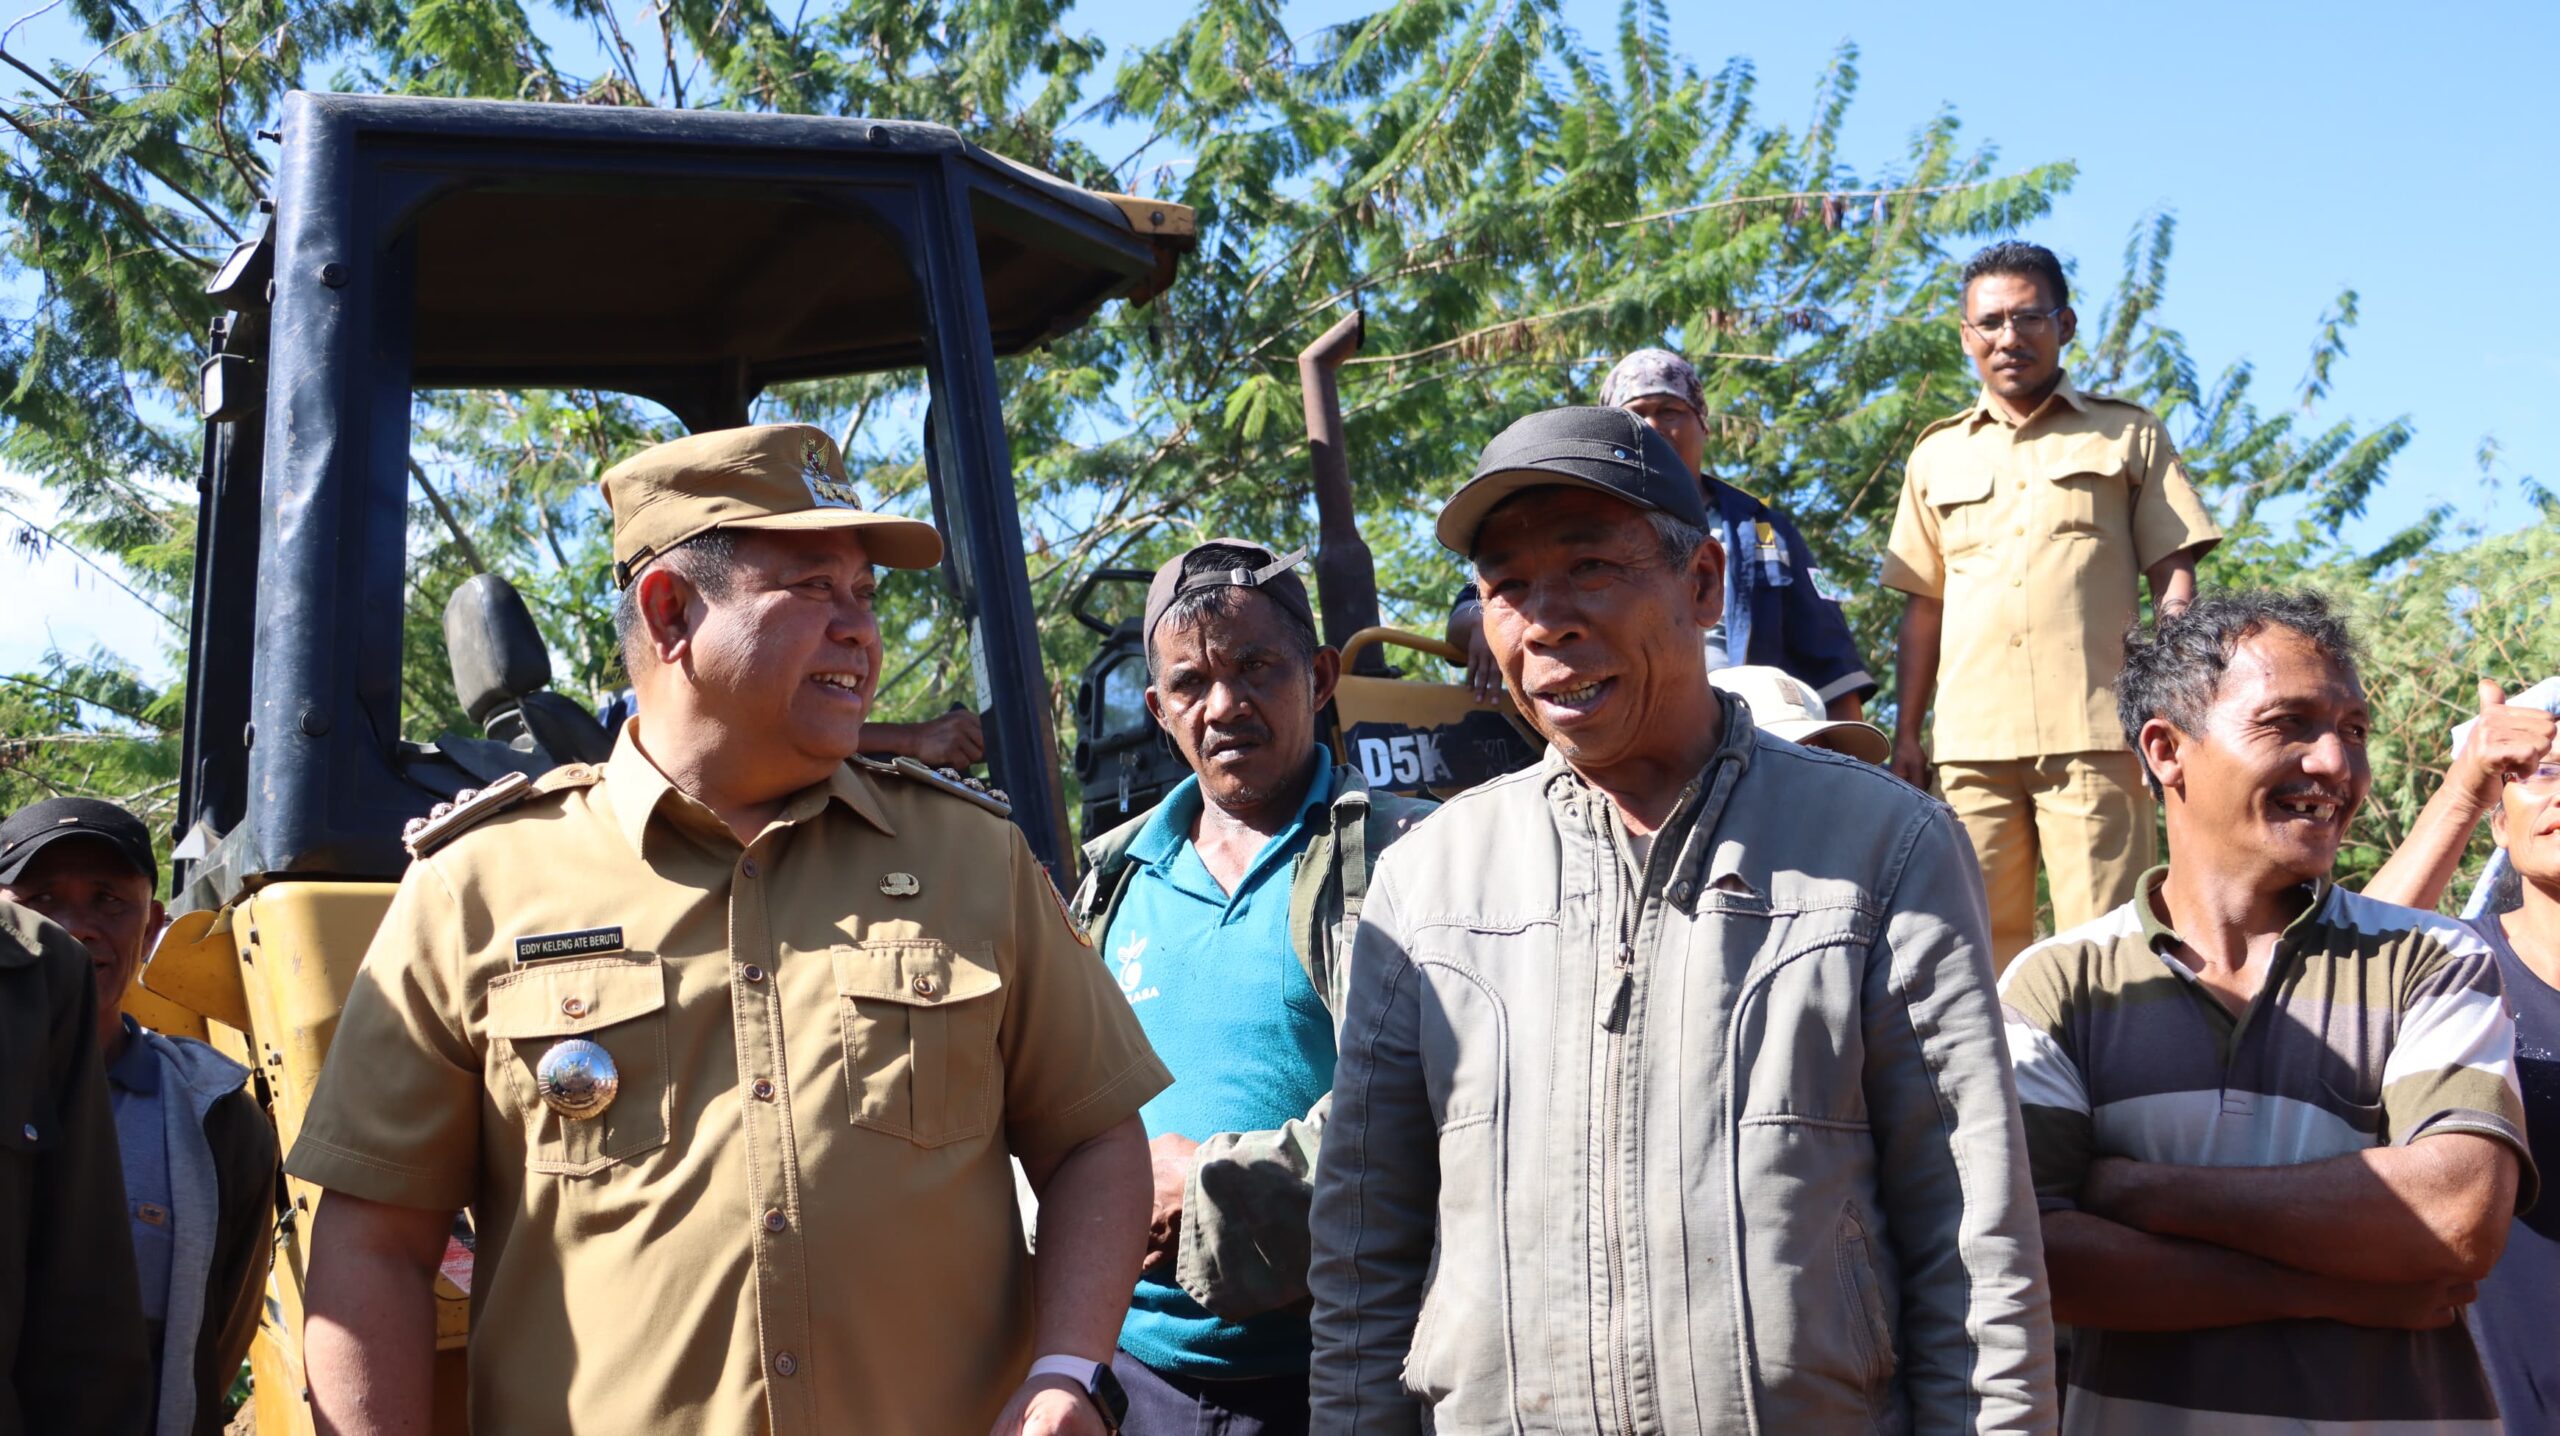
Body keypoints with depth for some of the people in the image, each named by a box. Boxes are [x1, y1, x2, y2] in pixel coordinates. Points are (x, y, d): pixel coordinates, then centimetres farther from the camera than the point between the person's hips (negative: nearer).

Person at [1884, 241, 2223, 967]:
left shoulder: (2128, 435, 13)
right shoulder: (1937, 456, 19)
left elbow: (2173, 581, 9)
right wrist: (1905, 734, 14)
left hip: (2093, 731, -2)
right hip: (1974, 739, 2)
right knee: (1984, 941, 1)